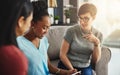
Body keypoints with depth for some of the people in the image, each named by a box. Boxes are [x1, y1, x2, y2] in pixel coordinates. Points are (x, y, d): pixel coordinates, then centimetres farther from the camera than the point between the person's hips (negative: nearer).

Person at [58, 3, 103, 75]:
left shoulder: (98, 35, -1)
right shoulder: (71, 31, -10)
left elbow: (95, 60, -2)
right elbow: (62, 54, -6)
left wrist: (97, 43, -15)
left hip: (85, 67, 2)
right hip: (67, 66, -2)